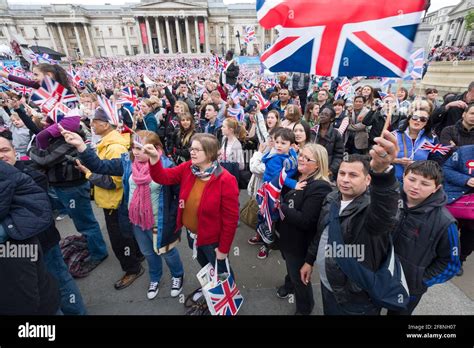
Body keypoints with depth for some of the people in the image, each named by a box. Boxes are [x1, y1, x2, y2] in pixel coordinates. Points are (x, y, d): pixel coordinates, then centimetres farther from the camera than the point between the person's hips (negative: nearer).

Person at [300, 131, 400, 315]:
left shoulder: (372, 207, -25)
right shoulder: (331, 199, -4)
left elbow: (385, 214, -50)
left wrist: (382, 171, -67)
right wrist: (309, 260, 14)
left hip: (357, 299, -5)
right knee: (328, 313, 26)